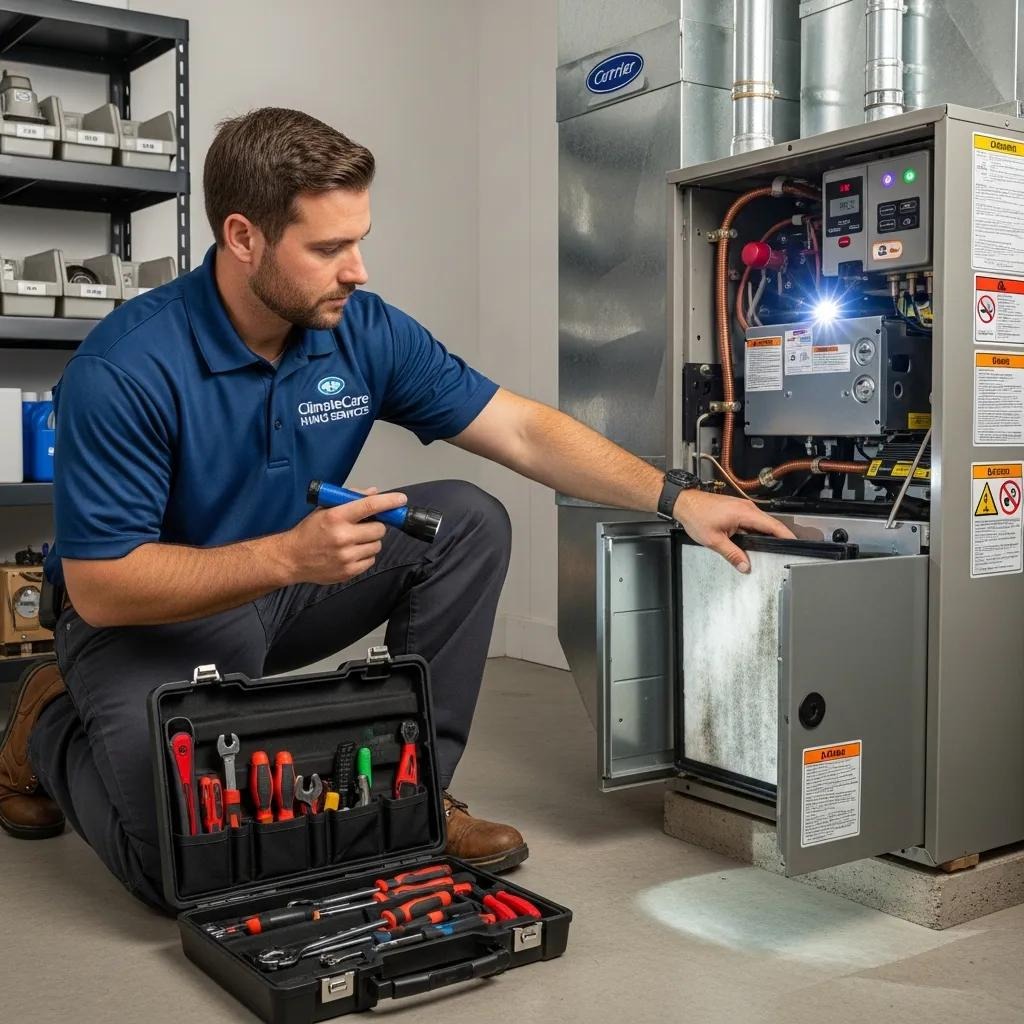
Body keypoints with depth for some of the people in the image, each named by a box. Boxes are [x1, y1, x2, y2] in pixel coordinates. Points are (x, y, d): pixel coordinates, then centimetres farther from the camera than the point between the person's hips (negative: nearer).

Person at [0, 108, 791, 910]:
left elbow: (523, 430, -9)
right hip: (149, 615, -5)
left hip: (289, 590, 5)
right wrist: (288, 555, -38)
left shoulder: (365, 331, -12)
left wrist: (675, 499, -19)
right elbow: (100, 588, -26)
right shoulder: (124, 368, -27)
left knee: (468, 522, -14)